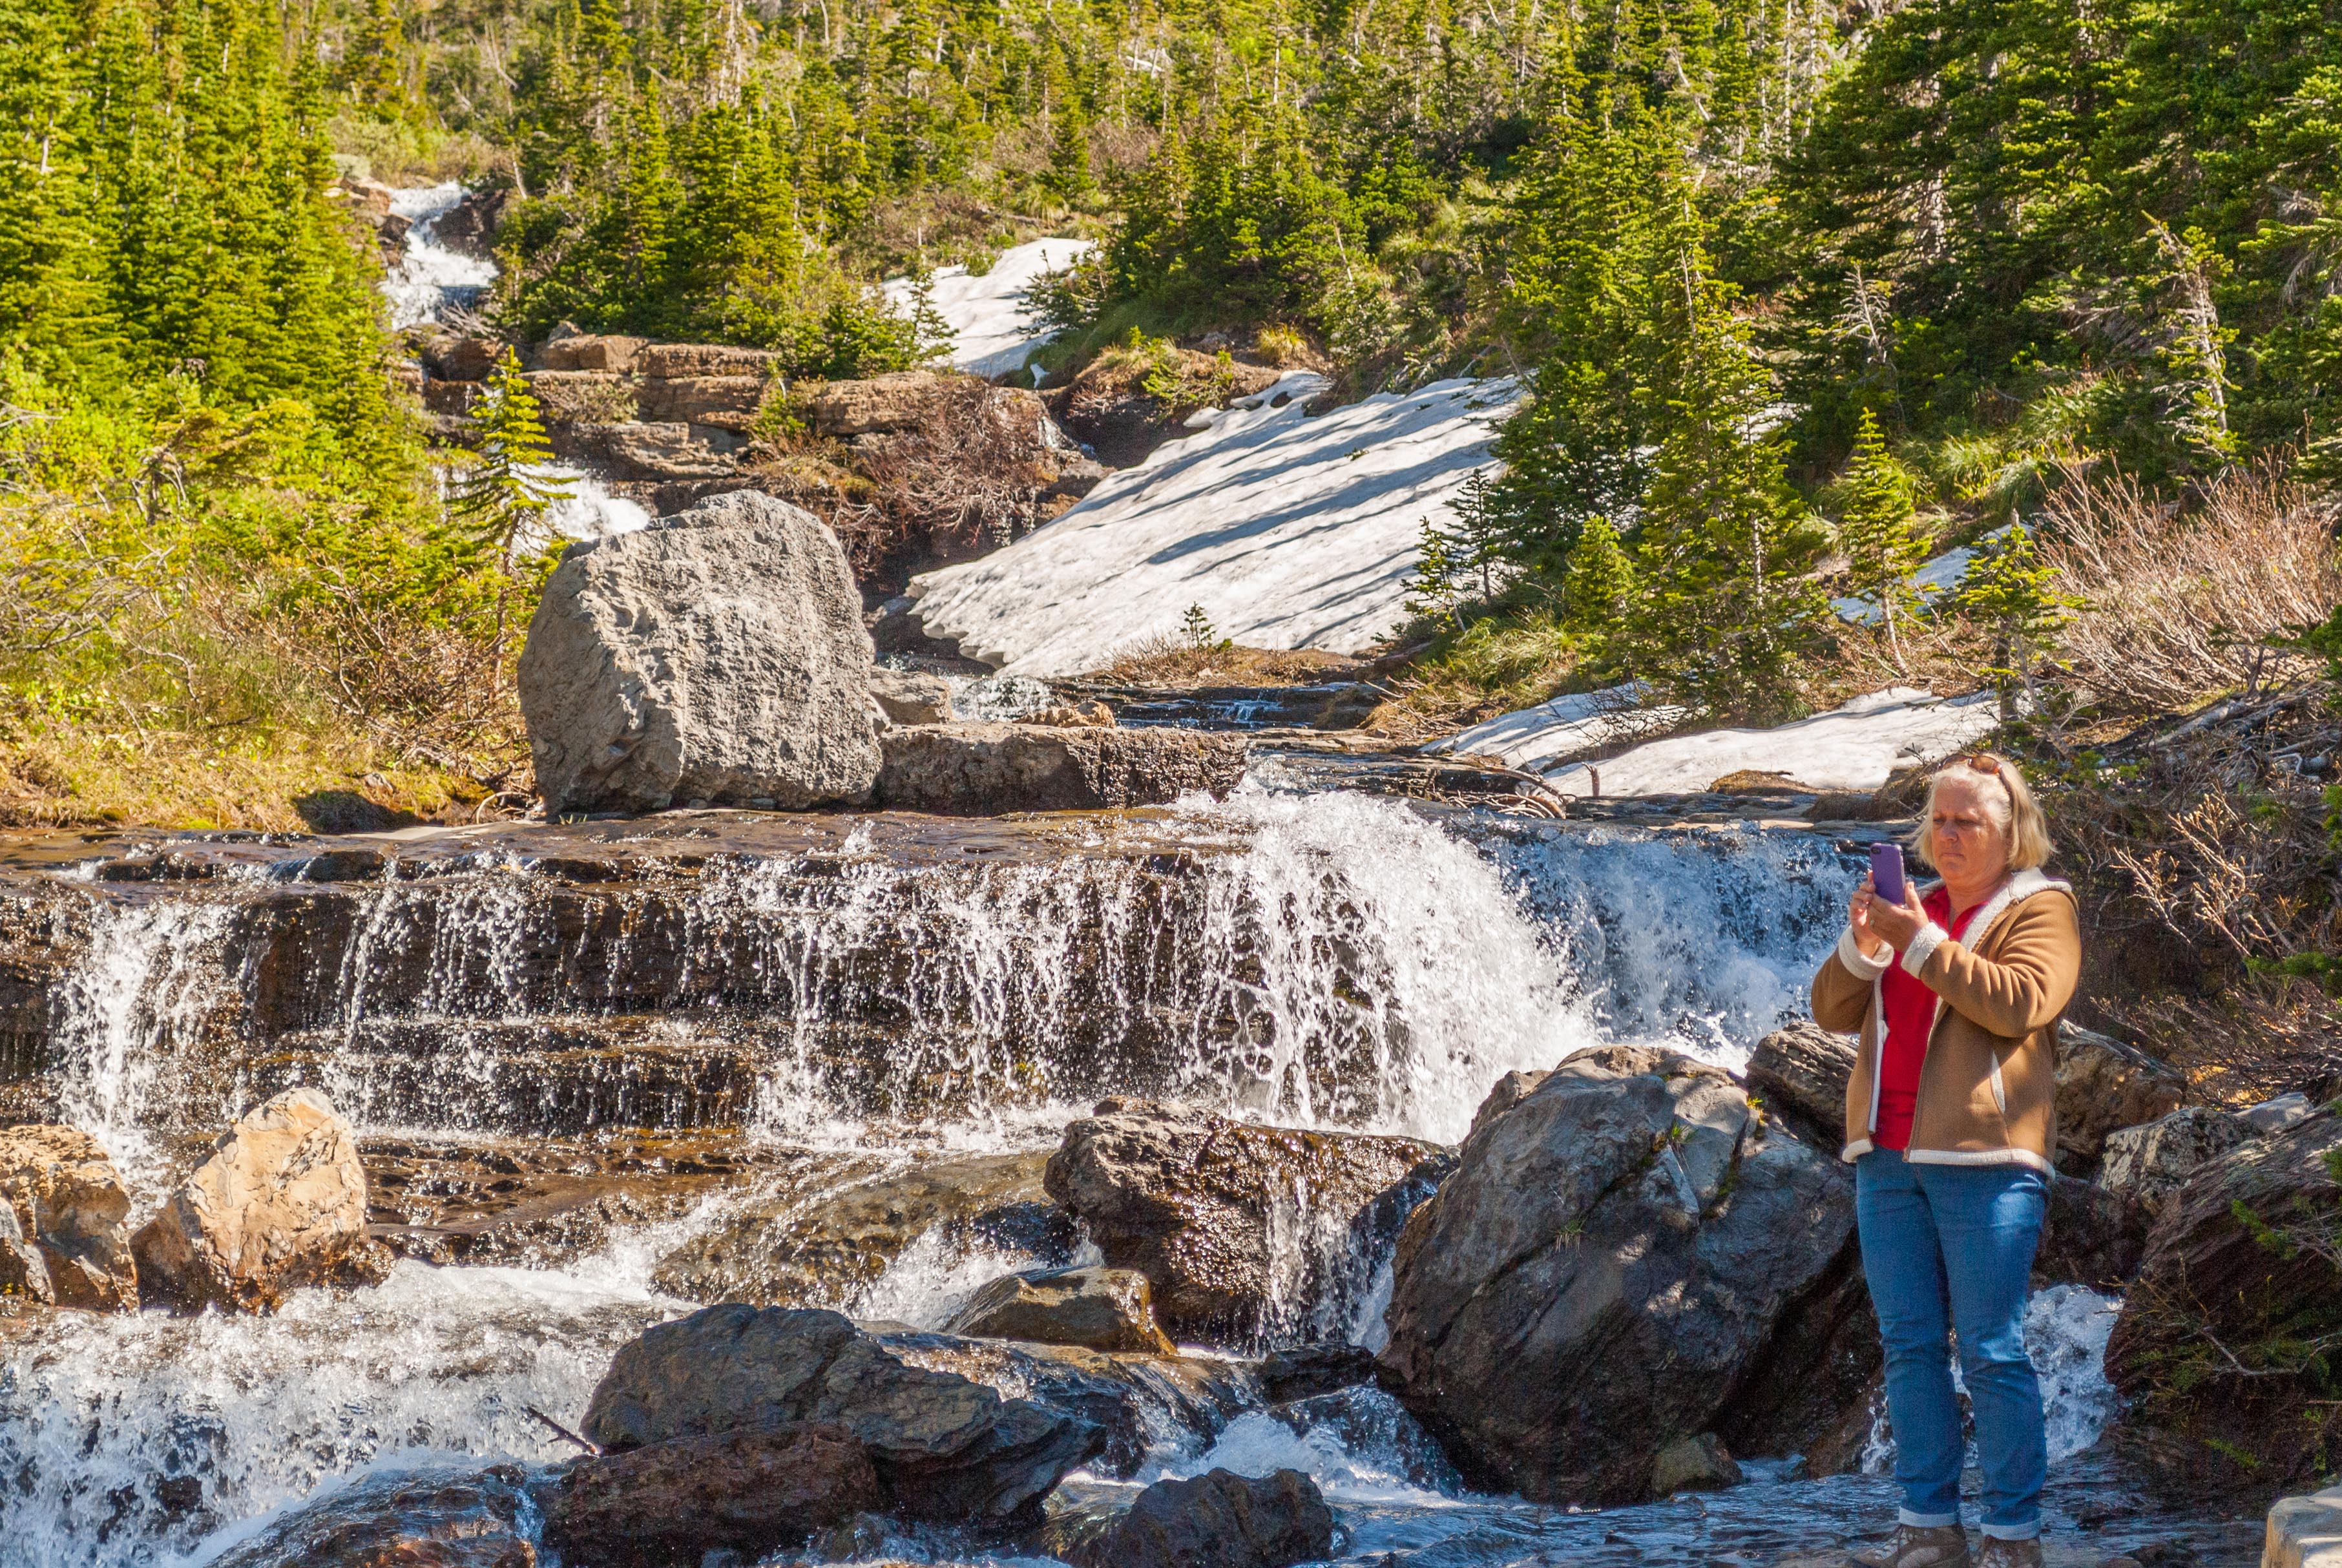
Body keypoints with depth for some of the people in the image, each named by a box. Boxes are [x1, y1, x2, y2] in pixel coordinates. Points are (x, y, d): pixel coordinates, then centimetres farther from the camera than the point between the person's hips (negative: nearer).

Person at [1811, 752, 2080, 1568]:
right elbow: (1835, 1013, 14)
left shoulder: (2040, 907, 2)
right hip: (1888, 1157, 6)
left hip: (1982, 1158, -6)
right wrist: (1861, 945, -4)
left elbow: (2021, 1002, -16)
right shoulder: (1912, 906, 19)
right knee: (1909, 1347, 5)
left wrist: (1922, 944, -19)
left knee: (1992, 1354, -7)